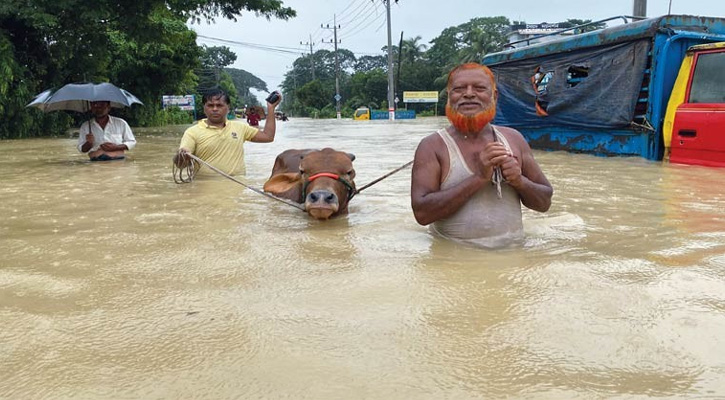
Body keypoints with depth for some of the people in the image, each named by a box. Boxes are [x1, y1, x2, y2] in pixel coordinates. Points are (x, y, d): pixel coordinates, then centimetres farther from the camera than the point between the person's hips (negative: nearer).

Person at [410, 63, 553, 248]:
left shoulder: (514, 139, 9)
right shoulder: (432, 146, -3)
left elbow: (544, 202, 14)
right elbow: (422, 213, -15)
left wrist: (519, 181, -7)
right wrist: (479, 178, -17)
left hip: (511, 252, 4)